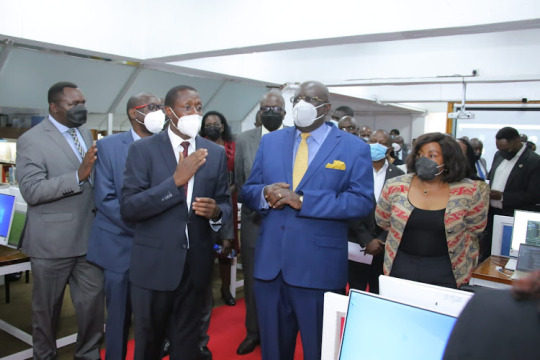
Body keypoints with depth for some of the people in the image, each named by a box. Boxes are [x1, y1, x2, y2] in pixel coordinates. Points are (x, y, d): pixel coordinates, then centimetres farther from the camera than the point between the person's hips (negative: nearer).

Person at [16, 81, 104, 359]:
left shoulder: (86, 133, 11)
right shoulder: (31, 140, -10)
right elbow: (31, 190, -20)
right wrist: (78, 176, -28)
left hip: (89, 237, 5)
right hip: (52, 241, -5)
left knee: (93, 303, 10)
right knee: (46, 308, 14)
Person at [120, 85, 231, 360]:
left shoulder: (216, 153, 3)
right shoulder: (143, 149, -7)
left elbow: (226, 205, 7)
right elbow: (128, 208, -15)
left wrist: (216, 212, -17)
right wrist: (176, 180, -23)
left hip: (197, 264, 3)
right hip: (153, 264, -2)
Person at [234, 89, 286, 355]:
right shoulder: (244, 140, 2)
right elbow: (239, 183, 4)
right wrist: (254, 207, -7)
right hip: (253, 223, 2)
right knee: (252, 283, 14)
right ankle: (253, 332, 33)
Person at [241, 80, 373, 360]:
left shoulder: (354, 148, -3)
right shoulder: (270, 141, 10)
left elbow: (362, 201, -12)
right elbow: (247, 191, 10)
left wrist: (303, 200, -20)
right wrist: (265, 194, -15)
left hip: (319, 267, -3)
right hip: (269, 263, 4)